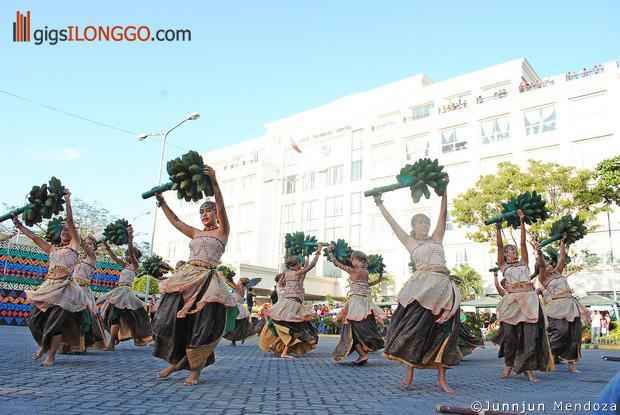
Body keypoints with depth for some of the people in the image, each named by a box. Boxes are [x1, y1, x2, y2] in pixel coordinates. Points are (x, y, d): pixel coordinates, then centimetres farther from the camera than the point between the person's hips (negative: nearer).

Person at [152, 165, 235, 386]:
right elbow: (175, 220, 29)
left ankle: (195, 371, 2)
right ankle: (174, 361, 13)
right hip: (185, 278, 6)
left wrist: (214, 182, -21)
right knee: (171, 319, -3)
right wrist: (161, 200, 26)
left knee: (201, 326, -7)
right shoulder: (196, 233, 22)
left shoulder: (222, 231, 6)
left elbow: (221, 207, -9)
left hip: (206, 280, -5)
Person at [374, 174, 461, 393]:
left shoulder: (437, 238, 18)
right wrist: (380, 204, 17)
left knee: (441, 332, 2)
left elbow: (443, 213, 13)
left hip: (443, 287, 2)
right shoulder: (409, 242, 15)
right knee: (414, 328, -6)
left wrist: (444, 189, 9)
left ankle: (442, 379, 7)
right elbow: (392, 222, 15)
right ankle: (409, 373, 5)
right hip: (421, 286, -2)